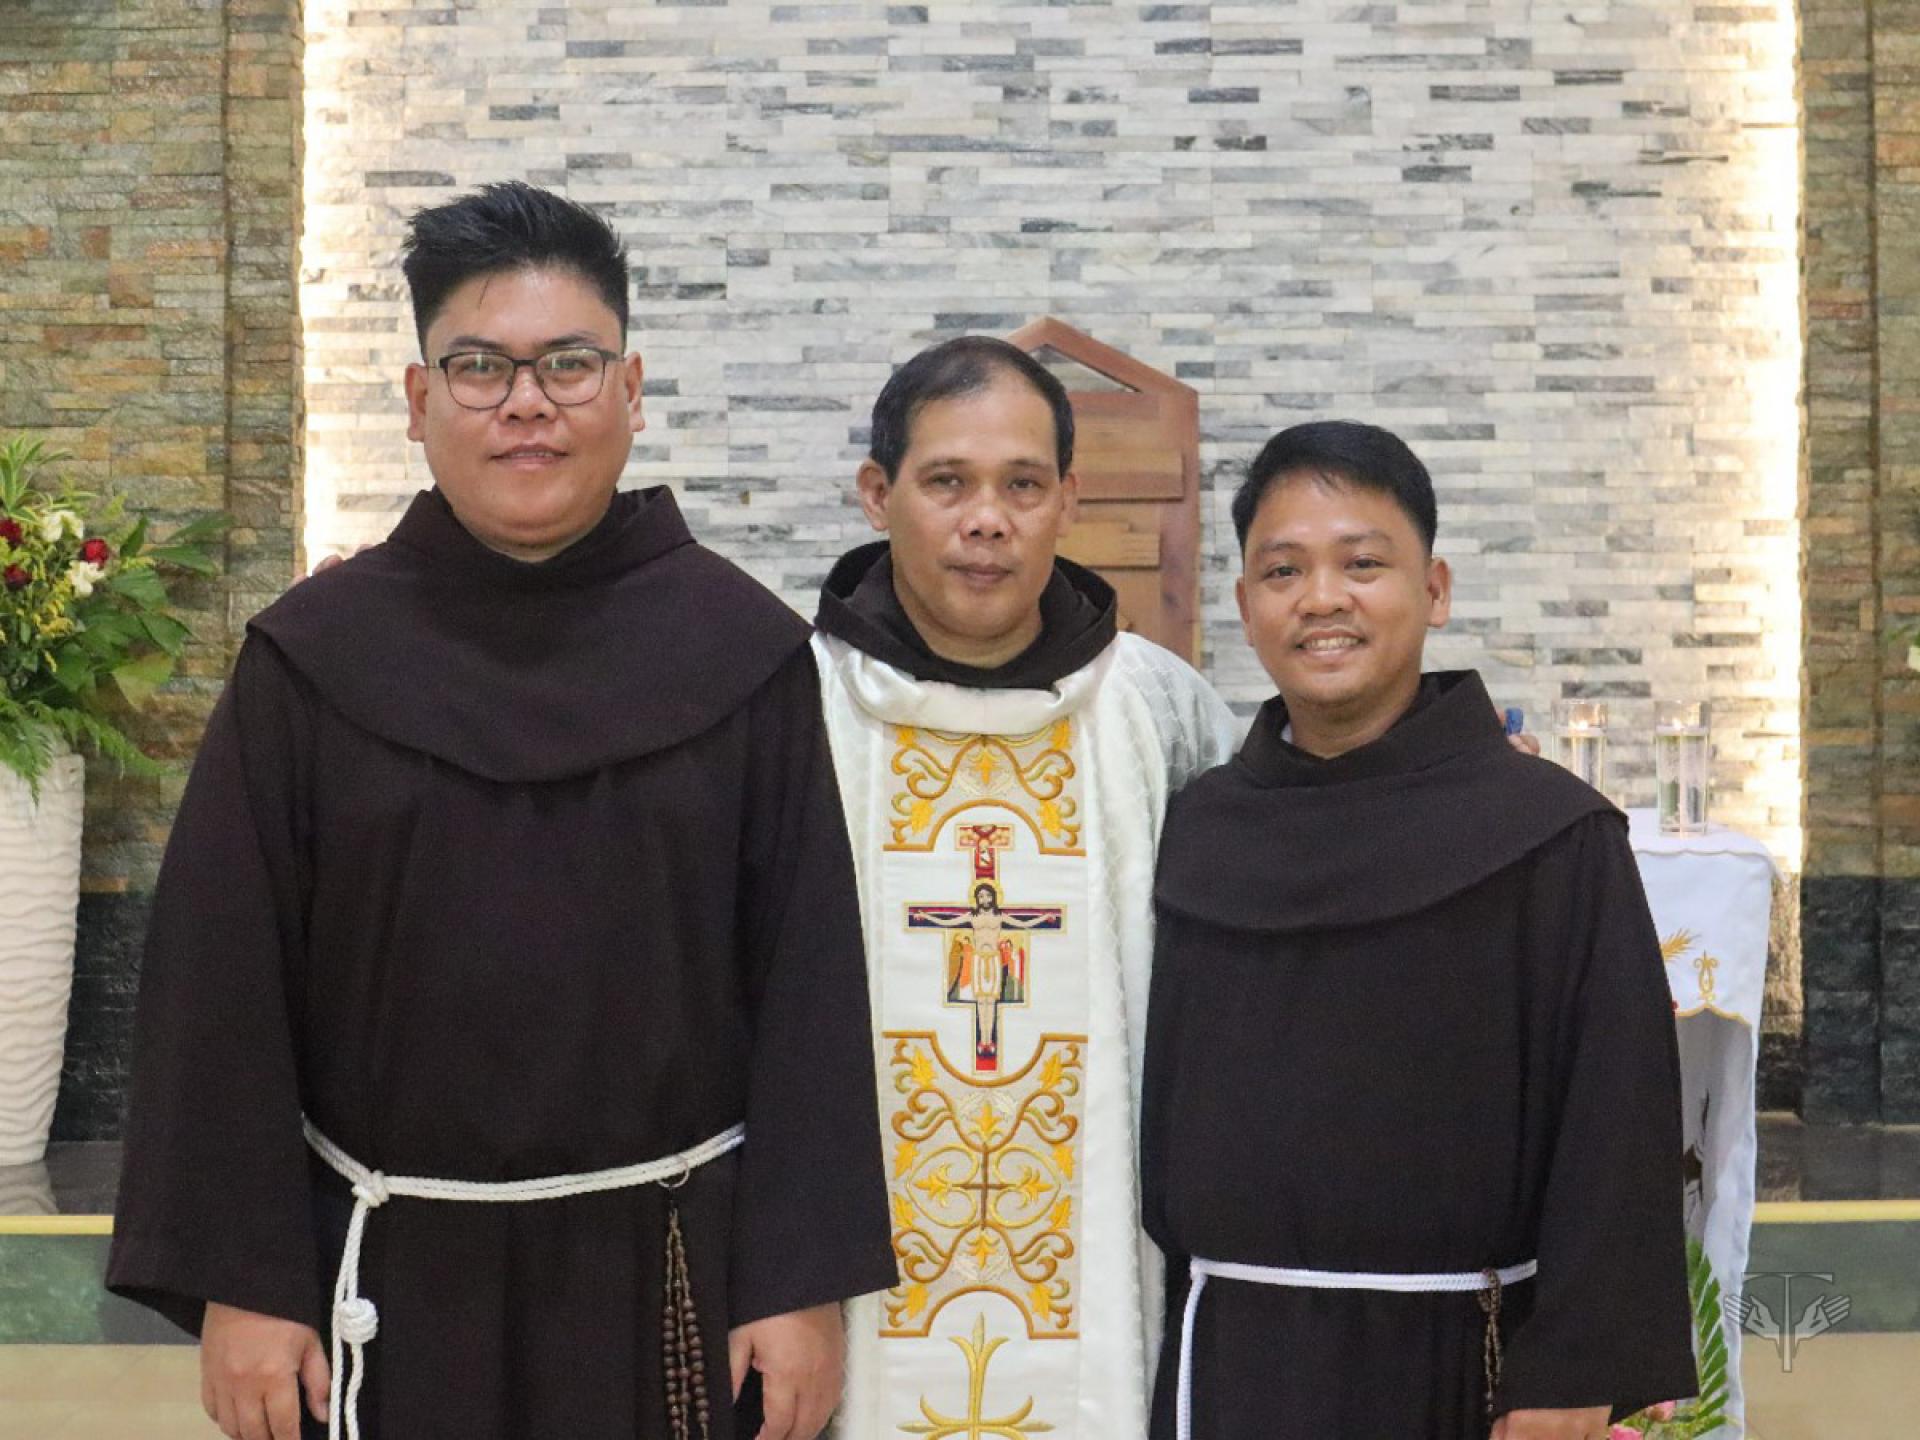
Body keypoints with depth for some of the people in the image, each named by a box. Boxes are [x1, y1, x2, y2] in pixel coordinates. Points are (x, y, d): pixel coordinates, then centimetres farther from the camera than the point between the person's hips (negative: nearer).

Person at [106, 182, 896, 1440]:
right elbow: (225, 979, -2)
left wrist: (805, 1278, -6)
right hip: (398, 1279, 1)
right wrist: (238, 1277, -5)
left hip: (673, 1273, 0)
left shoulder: (743, 650, -4)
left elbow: (807, 973, -4)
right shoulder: (314, 657, -3)